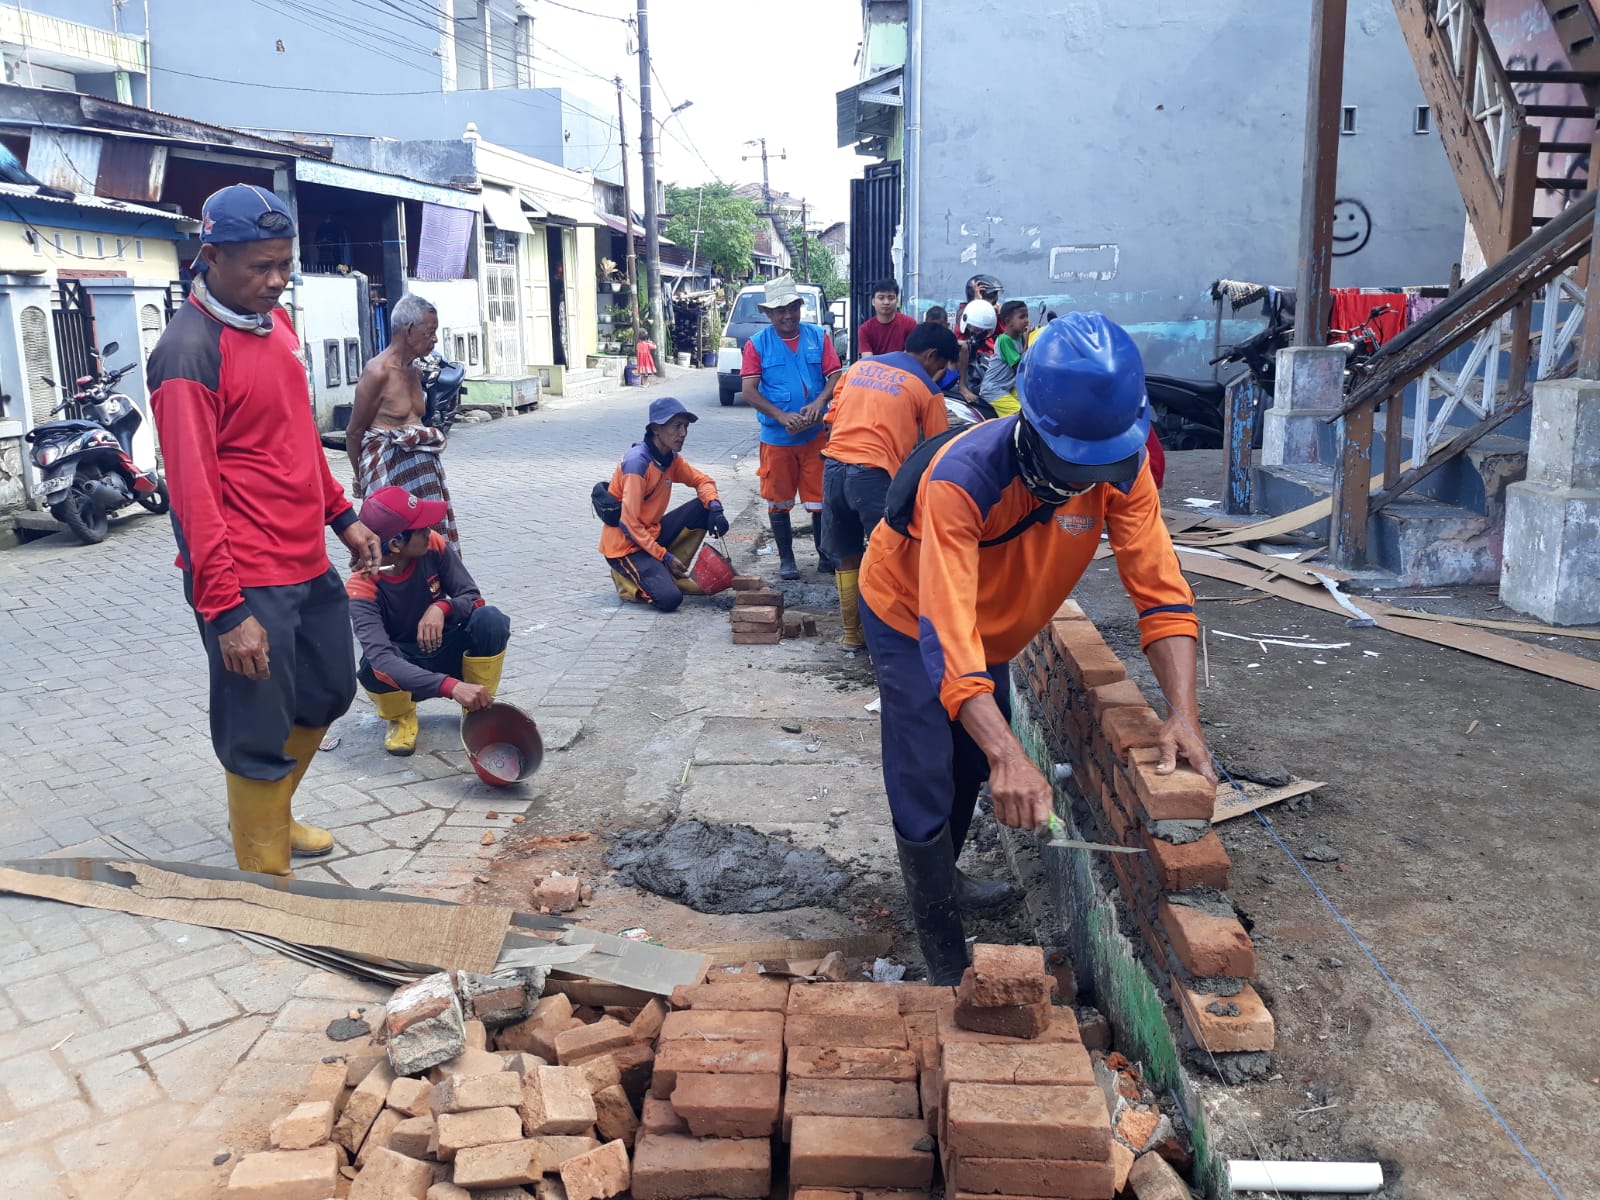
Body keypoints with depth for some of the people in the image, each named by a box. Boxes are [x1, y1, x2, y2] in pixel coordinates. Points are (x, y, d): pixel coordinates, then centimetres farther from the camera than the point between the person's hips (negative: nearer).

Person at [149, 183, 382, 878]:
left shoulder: (275, 321, 9)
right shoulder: (189, 350, -17)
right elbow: (193, 490, -20)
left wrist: (341, 515, 20)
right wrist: (225, 609, -22)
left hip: (310, 565, 9)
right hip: (248, 584, -9)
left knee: (329, 692, 22)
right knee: (258, 736, 2)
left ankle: (273, 814, 43)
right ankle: (266, 877, 19)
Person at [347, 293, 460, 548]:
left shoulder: (414, 370, 12)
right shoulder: (378, 372, -12)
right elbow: (354, 433, -5)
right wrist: (361, 478, 5)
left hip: (419, 467, 8)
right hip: (387, 469, -8)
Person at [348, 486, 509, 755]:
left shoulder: (434, 546, -16)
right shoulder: (362, 589, -27)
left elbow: (472, 597, -11)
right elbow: (381, 657, -41)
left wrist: (442, 607, -37)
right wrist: (451, 687, -54)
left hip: (446, 656, 3)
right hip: (403, 674, -2)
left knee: (490, 619, -27)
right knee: (377, 666, -38)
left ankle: (477, 708, -4)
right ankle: (401, 717, -1)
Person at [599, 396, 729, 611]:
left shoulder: (671, 458, 2)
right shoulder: (637, 462, -23)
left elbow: (703, 480, 14)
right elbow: (629, 524, -24)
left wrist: (714, 506, -10)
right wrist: (664, 556, -20)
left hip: (653, 534, 9)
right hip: (625, 545, -9)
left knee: (704, 507, -4)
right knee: (670, 598, -26)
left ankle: (673, 574, 3)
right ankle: (626, 576, 3)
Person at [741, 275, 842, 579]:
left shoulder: (818, 336, 2)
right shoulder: (757, 344, -1)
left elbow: (835, 376, -1)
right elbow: (749, 391, -7)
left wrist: (819, 402, -21)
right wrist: (782, 417, -19)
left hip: (816, 434, 0)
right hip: (776, 437, 0)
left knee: (821, 499, 4)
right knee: (778, 502, 8)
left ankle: (825, 555, 18)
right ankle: (786, 559, 22)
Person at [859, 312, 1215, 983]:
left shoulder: (1121, 469, -27)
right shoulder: (963, 480, -43)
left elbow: (1160, 591, -26)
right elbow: (946, 637, -49)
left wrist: (1183, 713, -39)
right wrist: (1009, 755, -60)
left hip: (993, 621, 6)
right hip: (911, 617, -6)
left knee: (975, 766, 23)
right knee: (926, 789, -6)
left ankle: (941, 882, 50)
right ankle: (948, 965, 12)